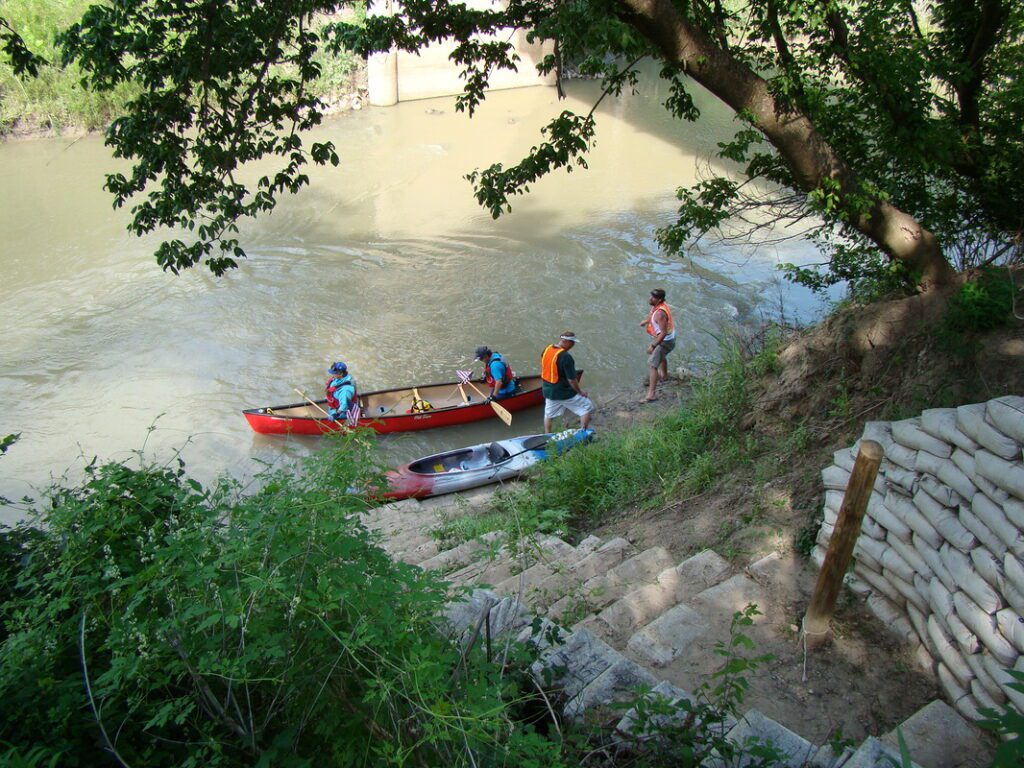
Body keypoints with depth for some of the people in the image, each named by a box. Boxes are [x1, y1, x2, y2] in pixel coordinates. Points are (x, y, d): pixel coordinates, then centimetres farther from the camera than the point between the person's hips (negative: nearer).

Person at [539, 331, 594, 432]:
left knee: (548, 414, 25)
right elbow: (572, 380, -22)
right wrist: (580, 392, -7)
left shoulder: (547, 349, -3)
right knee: (587, 408, 8)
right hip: (565, 393, -7)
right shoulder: (566, 357, -26)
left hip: (548, 391, 7)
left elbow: (542, 369, 11)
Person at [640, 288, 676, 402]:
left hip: (665, 341, -10)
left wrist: (653, 346, -32)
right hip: (665, 337, 10)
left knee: (652, 364, -13)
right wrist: (647, 321, 27)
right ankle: (664, 375, 64)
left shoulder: (660, 313, -33)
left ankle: (651, 394, -15)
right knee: (661, 356, 36)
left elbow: (664, 332, -35)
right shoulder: (658, 305, -4)